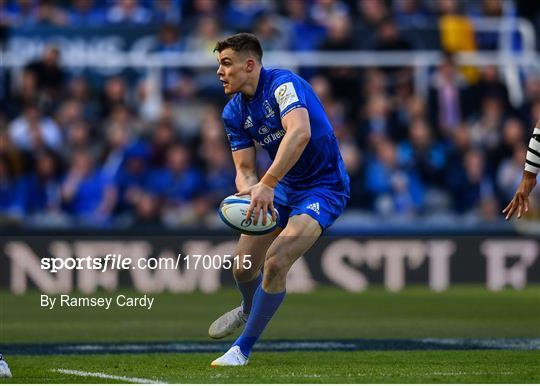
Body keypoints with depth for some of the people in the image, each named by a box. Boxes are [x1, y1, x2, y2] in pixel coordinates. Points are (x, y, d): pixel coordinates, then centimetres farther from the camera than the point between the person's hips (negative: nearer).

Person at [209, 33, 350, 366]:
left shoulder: (283, 84, -24)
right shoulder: (234, 113, 0)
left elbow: (299, 133, -41)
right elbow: (245, 168, 1)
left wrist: (267, 184, -47)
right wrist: (249, 188, -25)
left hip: (324, 187, -8)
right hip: (283, 187, 8)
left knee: (276, 262, -23)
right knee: (243, 266, 10)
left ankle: (242, 349, -9)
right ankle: (250, 309, 48)